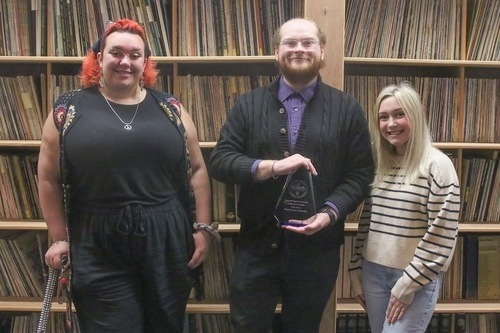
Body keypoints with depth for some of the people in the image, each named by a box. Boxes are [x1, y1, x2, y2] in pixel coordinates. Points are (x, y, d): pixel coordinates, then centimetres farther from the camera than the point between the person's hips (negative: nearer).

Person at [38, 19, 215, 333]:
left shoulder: (170, 108, 5)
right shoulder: (68, 110, 1)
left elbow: (197, 170, 7)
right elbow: (50, 179, 4)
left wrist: (202, 228, 3)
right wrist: (60, 238, 2)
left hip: (168, 242, 2)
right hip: (100, 250, -1)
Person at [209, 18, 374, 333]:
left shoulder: (347, 109, 2)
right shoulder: (248, 104, 3)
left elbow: (360, 174, 0)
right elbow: (219, 161, -4)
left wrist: (329, 213, -17)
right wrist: (272, 166, -20)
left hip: (317, 248, 0)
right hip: (257, 246, 0)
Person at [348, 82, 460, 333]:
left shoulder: (438, 165, -11)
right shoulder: (377, 164, 6)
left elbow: (442, 235, -13)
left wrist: (408, 284, -12)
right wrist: (356, 270, 9)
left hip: (418, 279, -5)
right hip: (373, 273, 5)